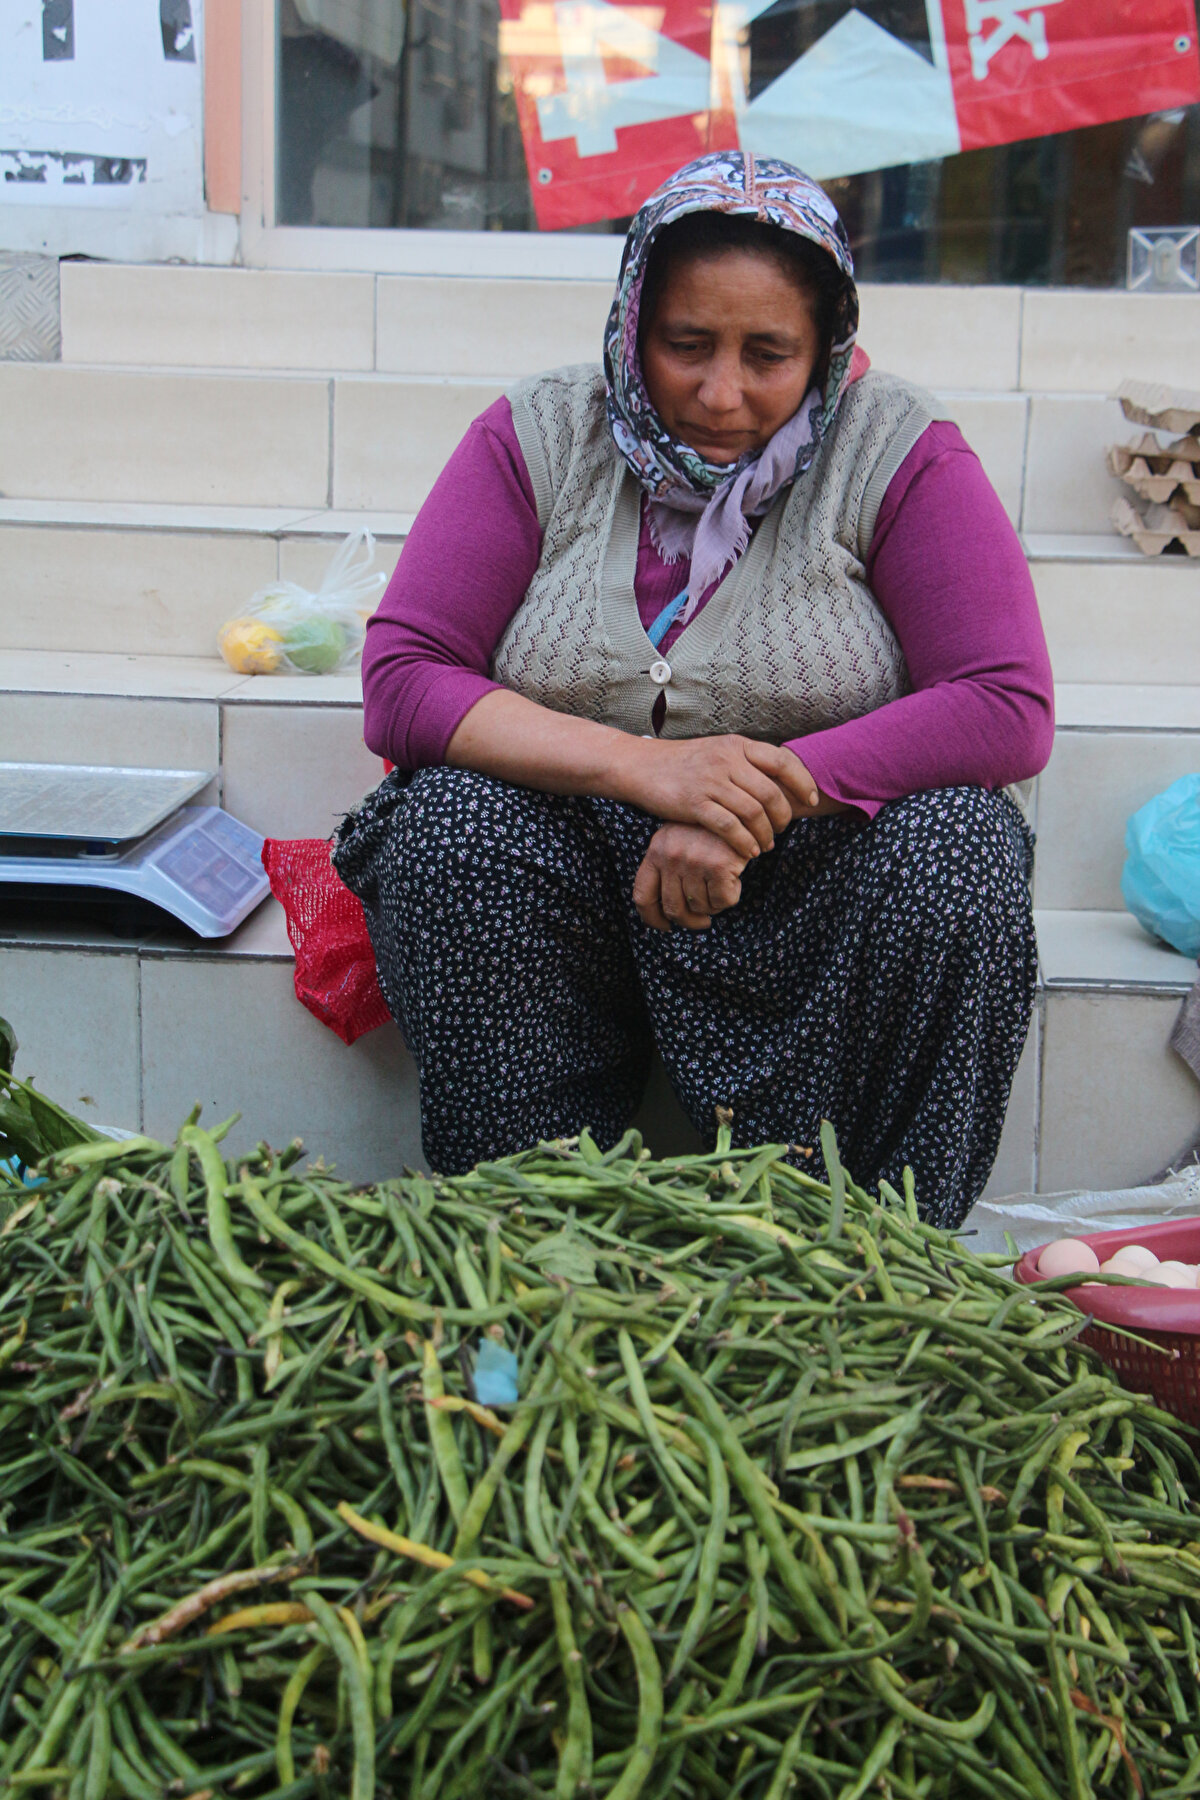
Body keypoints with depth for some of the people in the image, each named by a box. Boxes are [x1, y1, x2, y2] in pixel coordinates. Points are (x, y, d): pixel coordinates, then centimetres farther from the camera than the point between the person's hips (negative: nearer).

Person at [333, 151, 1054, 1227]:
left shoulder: (895, 451, -3)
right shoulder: (539, 440, 0)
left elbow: (1010, 711, -12)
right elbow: (401, 683, -8)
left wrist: (764, 793, -24)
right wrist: (646, 767, -23)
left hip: (807, 892, 0)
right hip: (577, 874, 1)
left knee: (958, 845, -29)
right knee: (451, 819, -27)